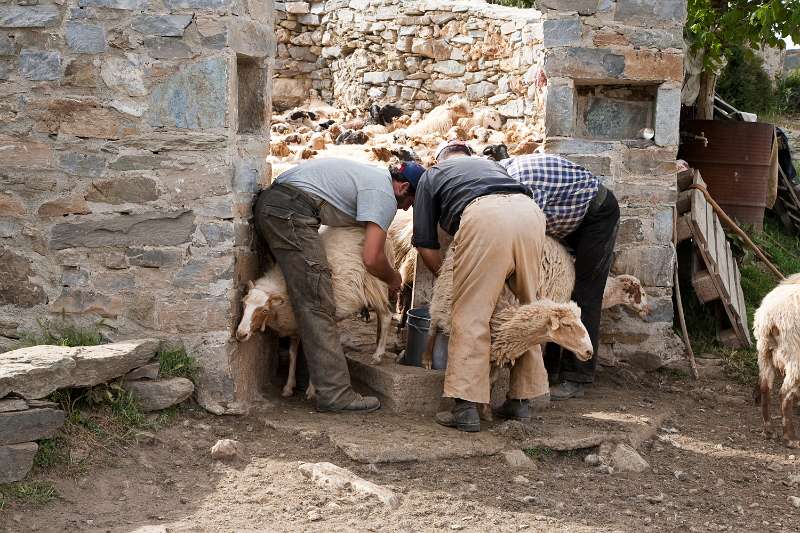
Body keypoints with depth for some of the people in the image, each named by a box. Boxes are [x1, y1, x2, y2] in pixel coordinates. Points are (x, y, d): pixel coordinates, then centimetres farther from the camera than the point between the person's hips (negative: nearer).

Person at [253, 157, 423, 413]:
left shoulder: (373, 175, 24)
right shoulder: (385, 196, -5)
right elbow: (371, 258, -11)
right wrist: (393, 279, 9)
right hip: (291, 212, -11)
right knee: (317, 305, -11)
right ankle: (335, 393, -13)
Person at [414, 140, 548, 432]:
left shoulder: (431, 175, 32)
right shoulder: (491, 164, 43)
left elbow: (425, 244, 25)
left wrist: (449, 278, 39)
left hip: (485, 217, -4)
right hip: (530, 211, 4)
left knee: (471, 315, 1)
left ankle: (466, 408, -3)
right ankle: (520, 400, 20)